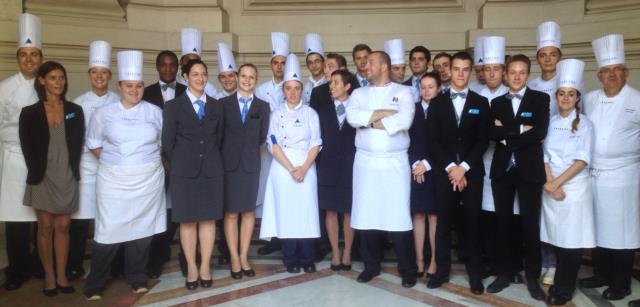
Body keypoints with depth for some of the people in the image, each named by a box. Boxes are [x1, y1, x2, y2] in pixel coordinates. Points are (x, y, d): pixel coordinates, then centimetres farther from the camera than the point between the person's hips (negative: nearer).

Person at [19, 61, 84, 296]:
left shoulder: (75, 111, 5)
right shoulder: (30, 113, -1)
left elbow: (78, 144, 5)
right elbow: (27, 147, -1)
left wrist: (73, 169, -2)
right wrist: (37, 173, -5)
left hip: (67, 178, 2)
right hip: (43, 178, -1)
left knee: (63, 227, 7)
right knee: (46, 227, 5)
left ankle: (62, 276, 16)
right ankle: (49, 277, 16)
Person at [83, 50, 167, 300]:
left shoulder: (155, 112, 3)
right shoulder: (103, 114, 2)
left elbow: (163, 143, 12)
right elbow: (94, 146, 9)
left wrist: (148, 158, 4)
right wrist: (112, 159, 2)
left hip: (148, 179, 1)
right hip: (114, 179, -1)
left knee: (142, 227, 5)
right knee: (109, 229, -3)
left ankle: (137, 277, 23)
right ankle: (95, 282, 14)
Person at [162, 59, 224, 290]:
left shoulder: (216, 106, 10)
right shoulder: (174, 106, 2)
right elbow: (167, 142, 2)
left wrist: (211, 160, 9)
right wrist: (179, 165, 3)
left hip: (211, 169, 2)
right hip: (184, 171, -2)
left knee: (208, 219, 4)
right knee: (187, 220, 3)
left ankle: (205, 267, 14)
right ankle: (191, 268, 14)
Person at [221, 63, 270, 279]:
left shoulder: (263, 107, 7)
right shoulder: (224, 103, 4)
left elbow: (262, 137, 8)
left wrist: (249, 150, 4)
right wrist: (229, 152, 2)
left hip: (251, 164, 1)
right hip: (229, 164, -1)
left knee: (248, 212, 6)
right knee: (231, 213, 2)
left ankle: (244, 257, 15)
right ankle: (235, 258, 11)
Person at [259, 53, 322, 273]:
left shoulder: (310, 113, 6)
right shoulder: (276, 114, 6)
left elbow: (316, 144, 0)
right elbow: (273, 145, -2)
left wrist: (304, 168, -13)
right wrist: (291, 168, -12)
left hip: (306, 168, 0)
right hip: (282, 168, 0)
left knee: (306, 211, 0)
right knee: (286, 211, 2)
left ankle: (307, 258, 12)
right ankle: (290, 259, 13)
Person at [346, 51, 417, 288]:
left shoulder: (402, 92, 3)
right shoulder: (359, 93, 11)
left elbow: (404, 121, -14)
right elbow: (352, 117, -8)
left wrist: (369, 121, -7)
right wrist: (383, 113, -10)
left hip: (395, 162, -3)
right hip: (365, 162, 3)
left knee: (398, 215, -2)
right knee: (367, 214, 6)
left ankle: (408, 269, 12)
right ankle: (371, 265, 22)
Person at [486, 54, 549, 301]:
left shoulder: (540, 99, 4)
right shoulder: (497, 102, 12)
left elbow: (540, 132, -12)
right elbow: (491, 133, -5)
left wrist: (507, 136, -10)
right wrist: (519, 129, -13)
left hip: (529, 169, -2)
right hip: (502, 169, 3)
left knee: (530, 224, 2)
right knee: (502, 223, 8)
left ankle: (532, 276, 17)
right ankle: (505, 272, 20)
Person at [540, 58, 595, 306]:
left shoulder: (584, 124, -2)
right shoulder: (550, 123, 7)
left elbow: (582, 160, -10)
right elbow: (545, 156, 4)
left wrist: (558, 182, -15)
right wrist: (550, 184, -10)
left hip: (575, 187, -3)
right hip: (551, 188, 3)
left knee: (572, 238, -1)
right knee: (556, 237, 7)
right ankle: (560, 281, 23)